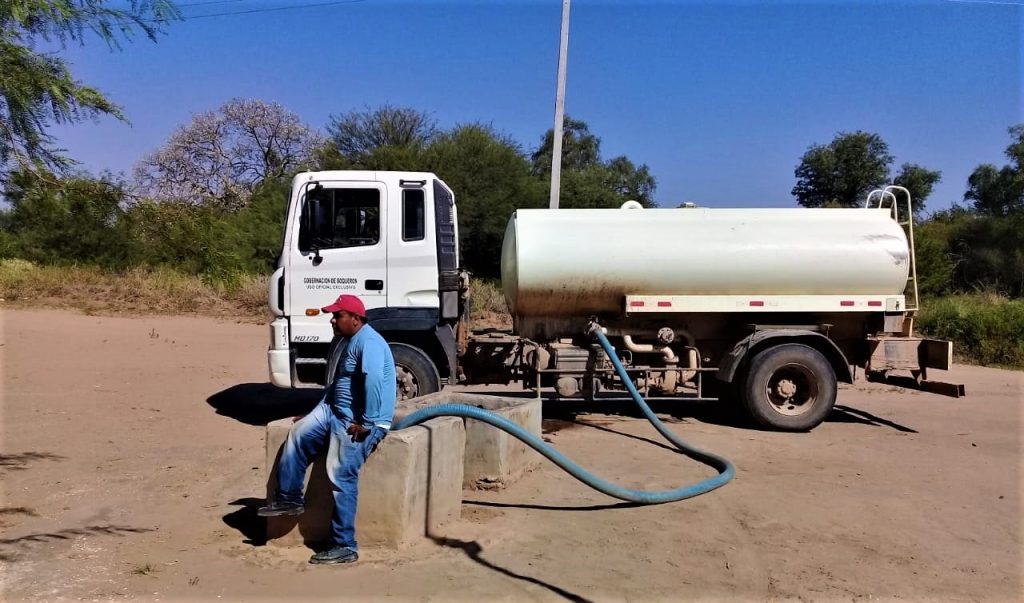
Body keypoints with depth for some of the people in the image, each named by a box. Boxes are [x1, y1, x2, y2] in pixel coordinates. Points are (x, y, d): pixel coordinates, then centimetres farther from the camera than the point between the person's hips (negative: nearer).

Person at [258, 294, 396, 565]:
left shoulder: (368, 342, -20)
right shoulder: (341, 340, 15)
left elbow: (373, 380, -34)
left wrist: (366, 423, -31)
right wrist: (322, 408, 19)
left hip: (360, 422, -10)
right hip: (334, 410, 10)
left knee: (341, 477, -14)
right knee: (298, 434, -1)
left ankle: (345, 546, -9)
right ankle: (288, 498, 13)